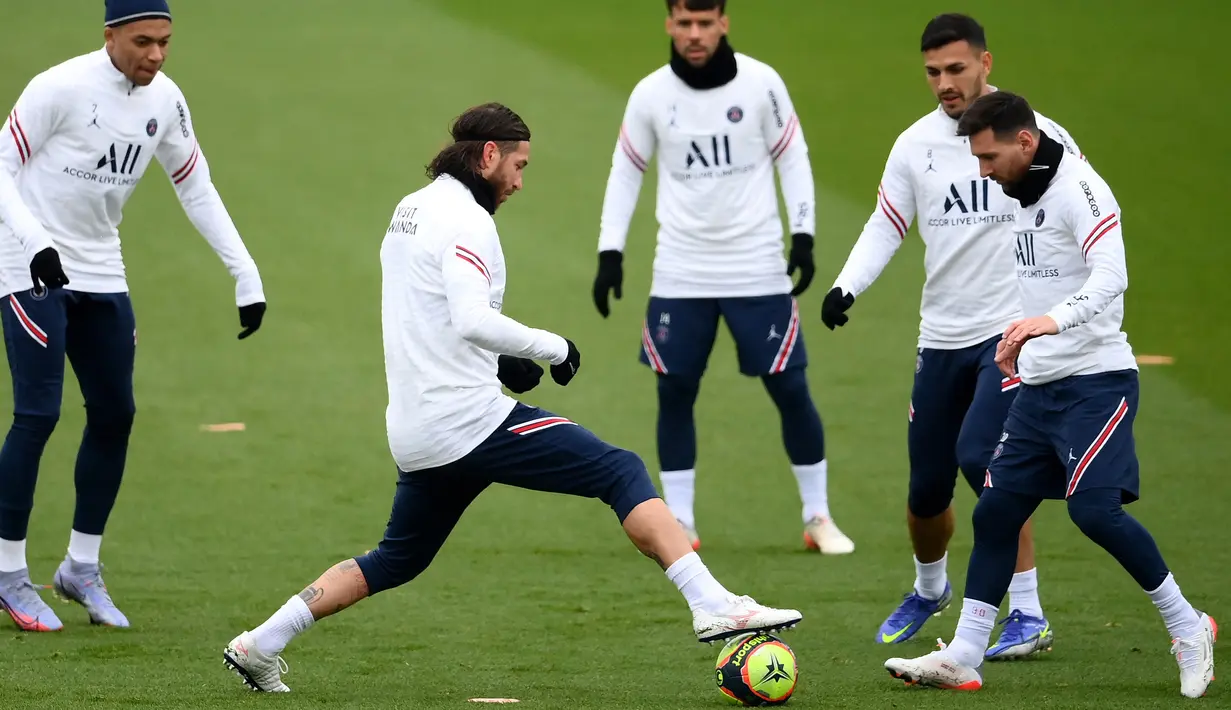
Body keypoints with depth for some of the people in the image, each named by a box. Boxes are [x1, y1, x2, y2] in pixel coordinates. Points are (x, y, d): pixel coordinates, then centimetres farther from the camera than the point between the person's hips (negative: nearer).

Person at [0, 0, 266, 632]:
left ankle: (81, 568, 17)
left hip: (100, 273, 7)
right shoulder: (60, 88, -18)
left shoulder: (165, 101, 0)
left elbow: (197, 192, 9)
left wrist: (247, 276, 2)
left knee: (114, 414, 5)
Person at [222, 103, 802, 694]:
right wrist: (554, 348, -14)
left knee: (397, 560, 23)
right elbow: (473, 321, -26)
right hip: (470, 419, -9)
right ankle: (713, 606, -18)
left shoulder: (410, 210, 18)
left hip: (415, 436, 9)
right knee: (622, 473, -7)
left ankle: (259, 645, 21)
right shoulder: (465, 219, -11)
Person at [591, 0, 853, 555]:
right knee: (674, 392, 1)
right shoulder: (650, 94, -3)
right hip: (679, 274, 1)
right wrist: (610, 254, 1)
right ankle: (679, 525, 11)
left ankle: (818, 518, 12)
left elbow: (792, 158, 2)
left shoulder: (761, 83, -6)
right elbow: (625, 172, 7)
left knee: (789, 388, -1)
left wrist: (803, 237, -7)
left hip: (758, 269, -1)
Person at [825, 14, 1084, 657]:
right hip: (941, 338, 4)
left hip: (1017, 329, -4)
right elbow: (885, 225, 6)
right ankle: (929, 589, 42)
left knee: (980, 454, -24)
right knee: (927, 489, 9)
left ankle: (1028, 615, -15)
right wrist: (847, 286, -11)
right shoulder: (916, 145, 4)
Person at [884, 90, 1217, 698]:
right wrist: (1021, 338, 27)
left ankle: (1188, 628, -2)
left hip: (1095, 380, -9)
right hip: (1039, 385, 9)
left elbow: (1110, 276, -29)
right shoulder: (1025, 196, 14)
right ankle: (962, 659, 8)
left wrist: (1053, 320, -42)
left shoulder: (1077, 190, -15)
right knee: (995, 511, 4)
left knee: (1094, 508, -19)